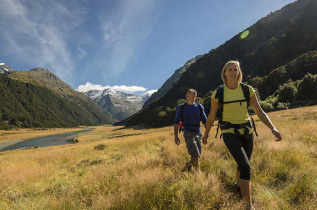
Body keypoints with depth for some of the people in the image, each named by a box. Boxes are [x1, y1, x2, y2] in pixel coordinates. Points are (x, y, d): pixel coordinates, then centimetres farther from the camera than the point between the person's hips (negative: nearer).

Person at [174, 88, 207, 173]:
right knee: (196, 156, -12)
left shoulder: (199, 107, 7)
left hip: (198, 133, 4)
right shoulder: (181, 107, 1)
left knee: (196, 157, 10)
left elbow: (205, 121, 10)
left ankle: (186, 168, 35)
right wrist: (176, 136, -6)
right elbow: (176, 122, 2)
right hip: (188, 133, -3)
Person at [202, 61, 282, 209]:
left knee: (243, 164, 19)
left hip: (246, 132, 4)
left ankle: (239, 183, 53)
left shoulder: (247, 90, -1)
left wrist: (273, 129, -14)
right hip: (229, 133, -3)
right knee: (245, 166, -21)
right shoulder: (218, 93, -5)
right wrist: (206, 134, 10)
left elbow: (259, 112, -1)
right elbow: (211, 116, 4)